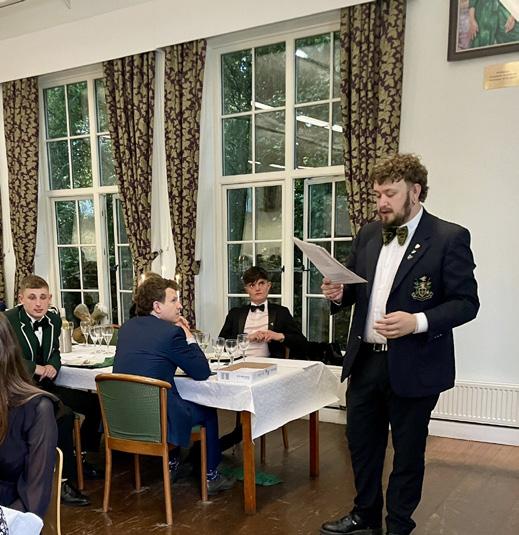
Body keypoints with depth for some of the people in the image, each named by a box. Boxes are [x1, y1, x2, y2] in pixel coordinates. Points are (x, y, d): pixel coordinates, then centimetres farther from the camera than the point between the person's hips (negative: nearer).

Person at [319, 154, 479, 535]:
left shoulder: (450, 237, -11)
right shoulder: (368, 234, 6)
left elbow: (466, 302, -12)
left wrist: (418, 322, -27)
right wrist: (340, 293, -8)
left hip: (413, 367, -5)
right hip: (365, 361, 6)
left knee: (408, 451, 12)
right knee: (362, 442, 18)